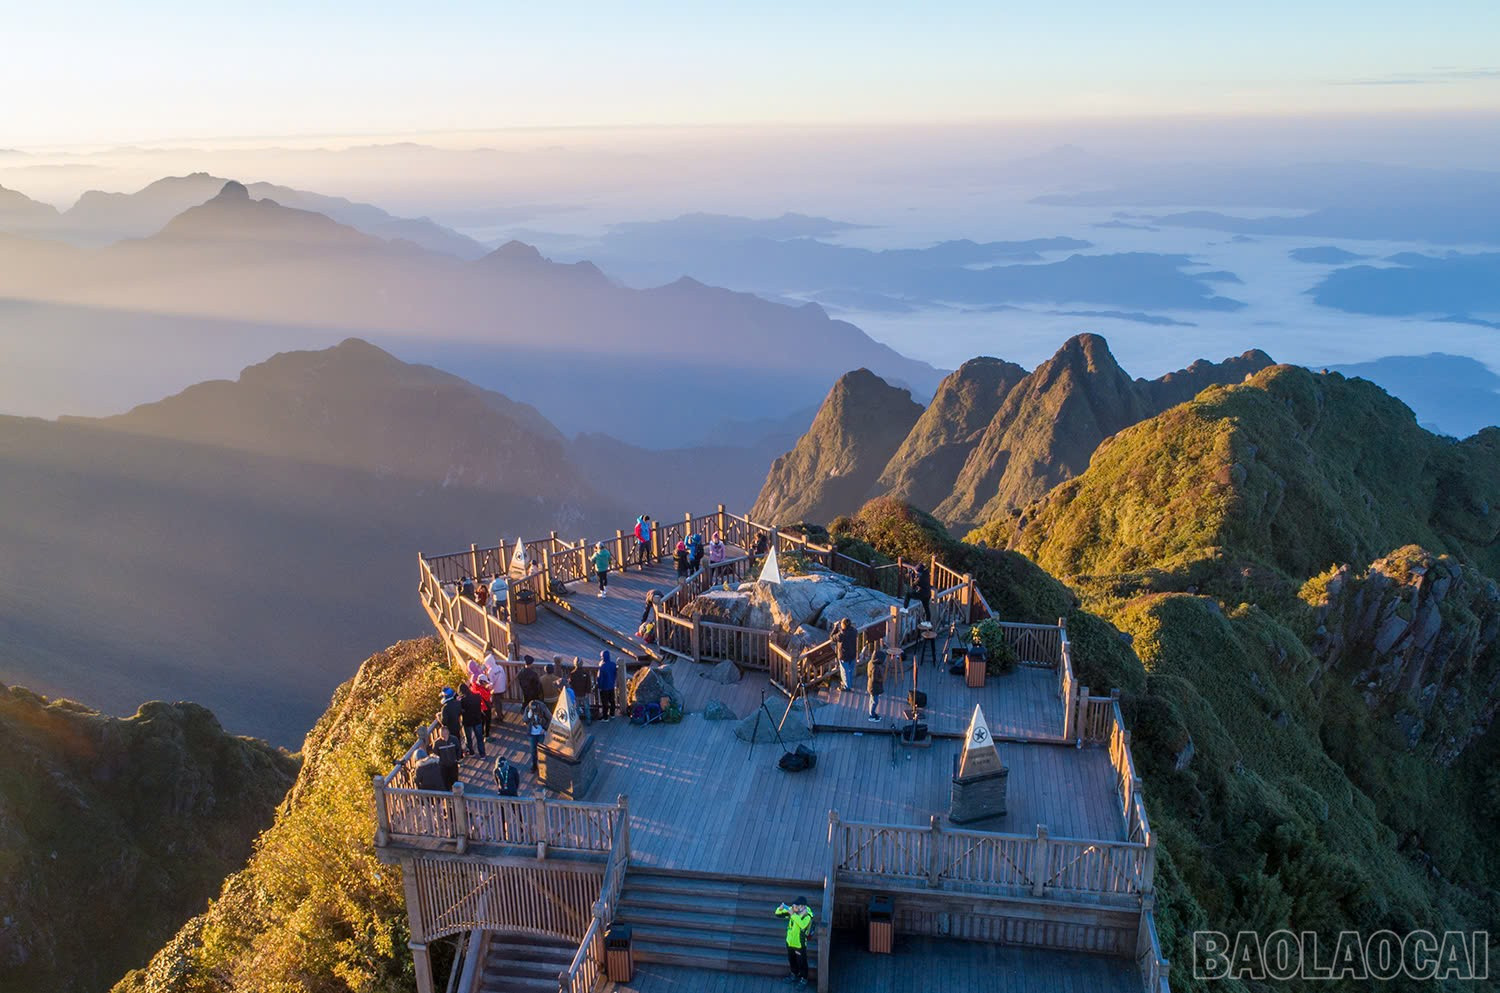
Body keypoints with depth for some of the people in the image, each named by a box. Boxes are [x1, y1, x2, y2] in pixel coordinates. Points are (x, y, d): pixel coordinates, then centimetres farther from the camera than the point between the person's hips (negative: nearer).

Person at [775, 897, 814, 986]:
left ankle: (803, 979, 35)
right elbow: (778, 914, -5)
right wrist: (780, 909, -27)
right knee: (792, 960, 26)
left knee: (802, 962, 13)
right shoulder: (792, 909, -12)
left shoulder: (807, 915, -27)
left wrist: (793, 915, -45)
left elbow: (802, 925, -46)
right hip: (790, 941, 6)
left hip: (800, 943, -6)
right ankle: (794, 975, 49)